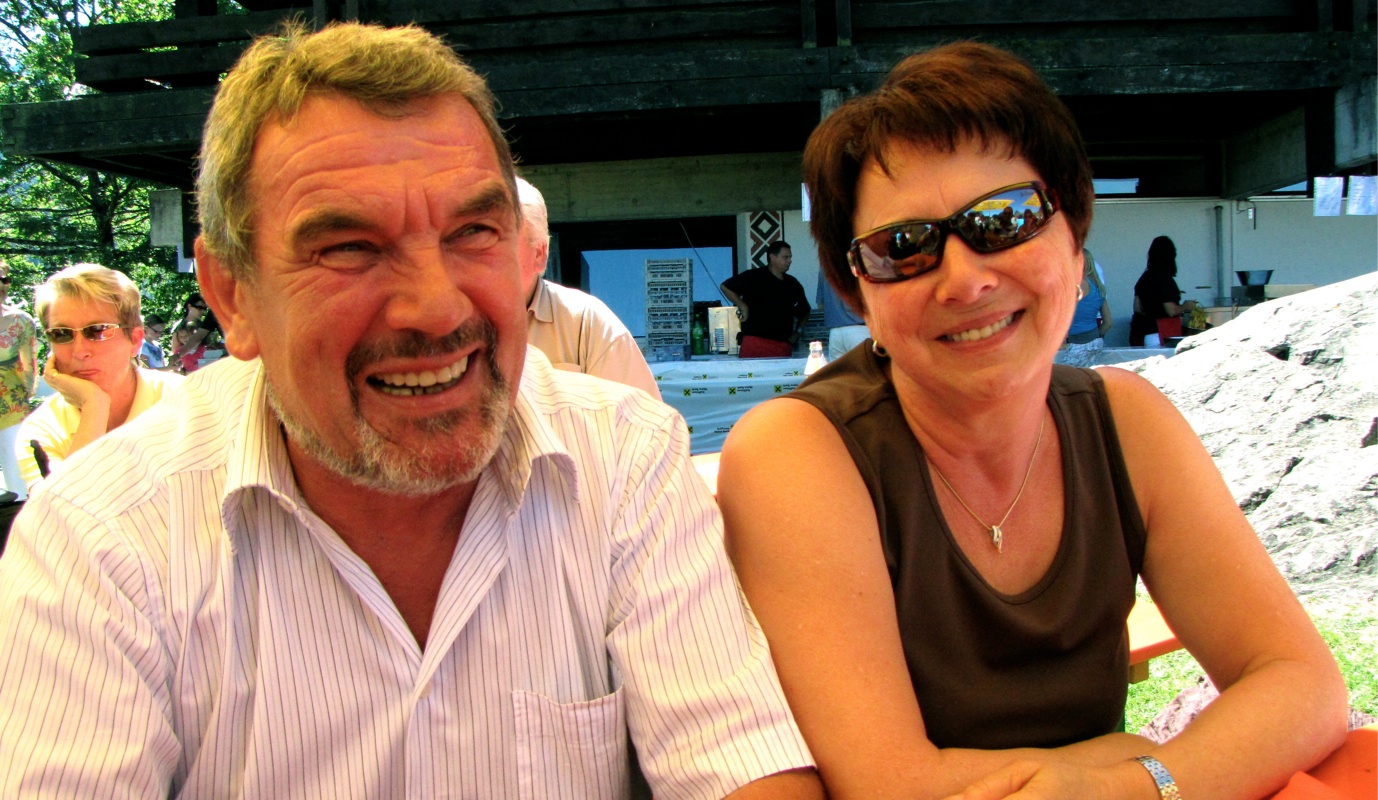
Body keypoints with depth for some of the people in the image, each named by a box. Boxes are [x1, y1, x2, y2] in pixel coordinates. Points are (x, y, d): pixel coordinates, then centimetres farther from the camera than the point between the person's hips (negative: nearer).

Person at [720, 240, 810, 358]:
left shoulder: (793, 284, 19)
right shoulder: (754, 277, 1)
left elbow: (804, 311, 33)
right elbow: (725, 287, -1)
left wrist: (798, 331, 20)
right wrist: (743, 307, -5)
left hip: (783, 346, 5)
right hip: (755, 342, -5)